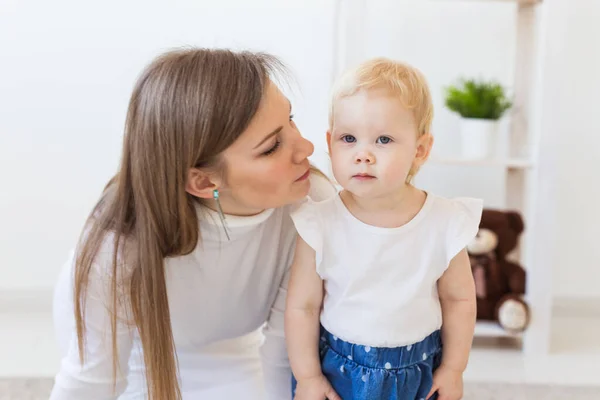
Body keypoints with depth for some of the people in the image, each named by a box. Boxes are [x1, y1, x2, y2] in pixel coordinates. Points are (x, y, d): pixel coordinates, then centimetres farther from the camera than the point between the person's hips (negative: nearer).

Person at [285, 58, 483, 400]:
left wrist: (453, 370, 4)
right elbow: (302, 307, -8)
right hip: (335, 371, 0)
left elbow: (459, 300, -2)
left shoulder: (446, 224, -16)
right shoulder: (320, 226, -18)